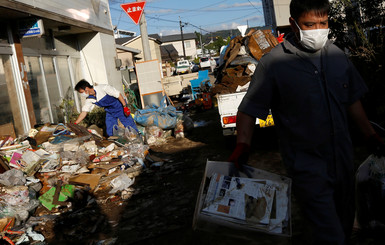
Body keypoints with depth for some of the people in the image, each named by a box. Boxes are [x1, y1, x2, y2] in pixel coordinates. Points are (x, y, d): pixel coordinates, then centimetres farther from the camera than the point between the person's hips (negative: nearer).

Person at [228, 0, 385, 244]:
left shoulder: (337, 55, 4)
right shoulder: (273, 63, -13)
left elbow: (352, 100, 14)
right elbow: (249, 110, -12)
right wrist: (242, 146, -25)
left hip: (343, 158, 6)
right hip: (307, 163, -6)